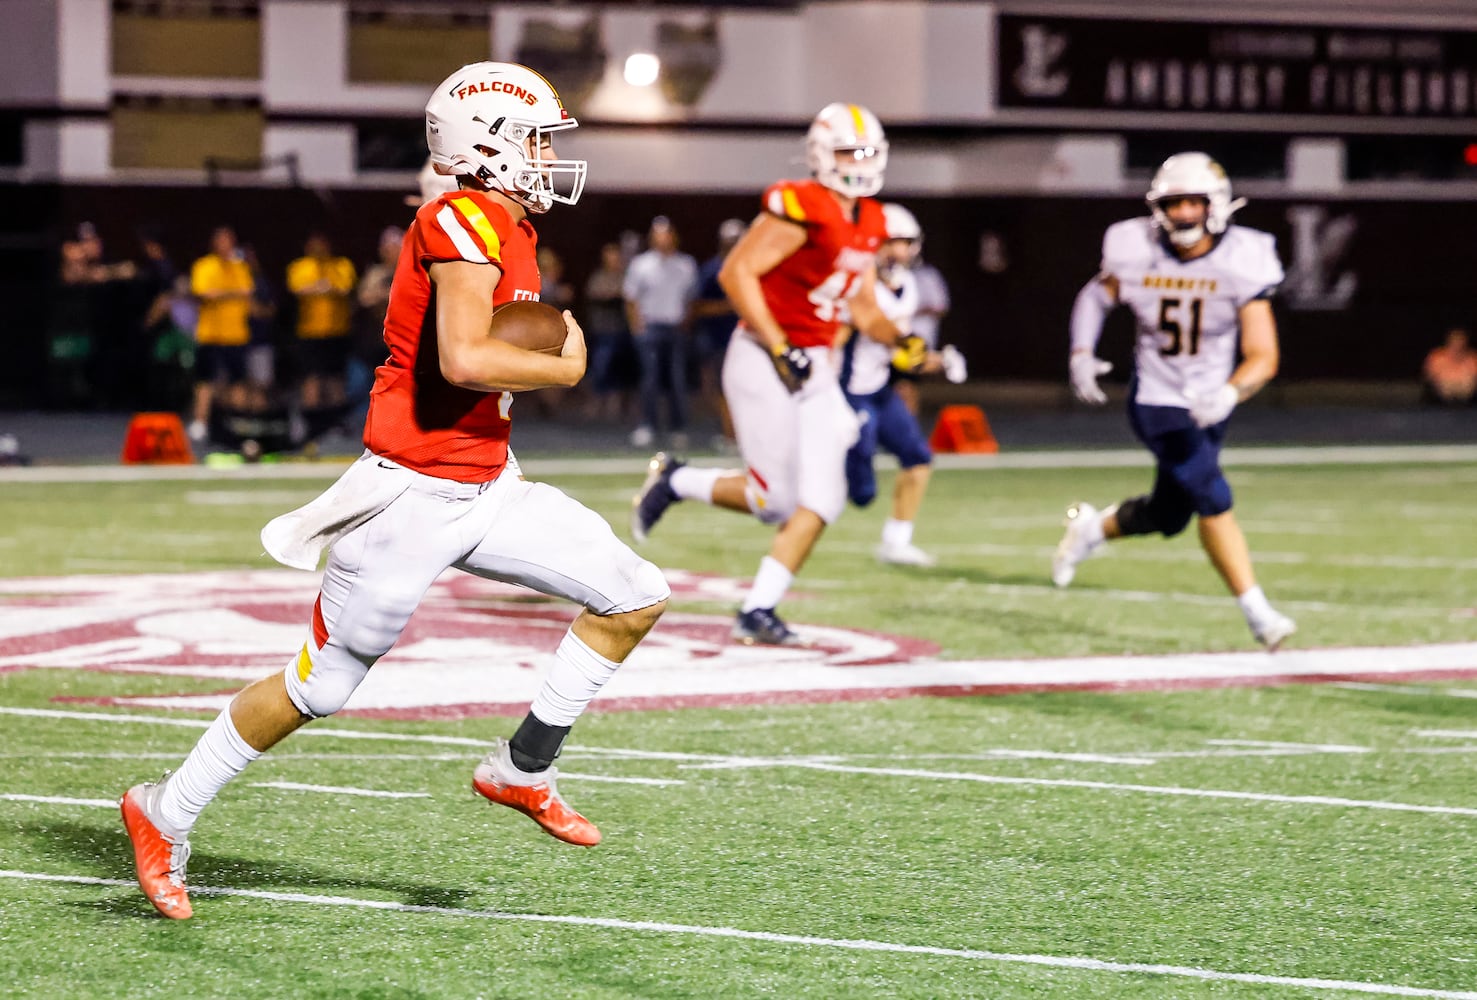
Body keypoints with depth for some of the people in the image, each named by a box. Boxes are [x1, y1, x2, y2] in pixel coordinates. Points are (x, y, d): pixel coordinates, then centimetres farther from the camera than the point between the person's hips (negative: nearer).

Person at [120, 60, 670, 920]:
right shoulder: (466, 222, -18)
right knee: (325, 682, 1)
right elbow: (463, 360, -29)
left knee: (637, 598, 5)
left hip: (486, 489, 9)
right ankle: (168, 813, 17)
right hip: (415, 495, -9)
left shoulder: (512, 234, 11)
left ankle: (524, 769, 13)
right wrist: (563, 369, -14)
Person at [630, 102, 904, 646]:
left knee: (822, 498, -3)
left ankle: (758, 610, 2)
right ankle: (677, 481, 17)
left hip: (813, 368, 8)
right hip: (763, 361, -8)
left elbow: (862, 308, 20)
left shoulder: (867, 224, 12)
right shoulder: (802, 208, -15)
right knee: (778, 499, -8)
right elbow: (736, 272, -19)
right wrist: (780, 349, -21)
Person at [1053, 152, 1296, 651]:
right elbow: (1095, 297, 9)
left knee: (1168, 516, 14)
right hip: (1156, 402, -3)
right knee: (1213, 498, -18)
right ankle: (1257, 612, -12)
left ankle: (1093, 527, 45)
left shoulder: (1241, 263, -16)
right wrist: (1081, 355, -6)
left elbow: (1262, 356, -18)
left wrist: (1230, 394, -37)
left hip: (1208, 407, 3)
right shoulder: (1136, 254, -12)